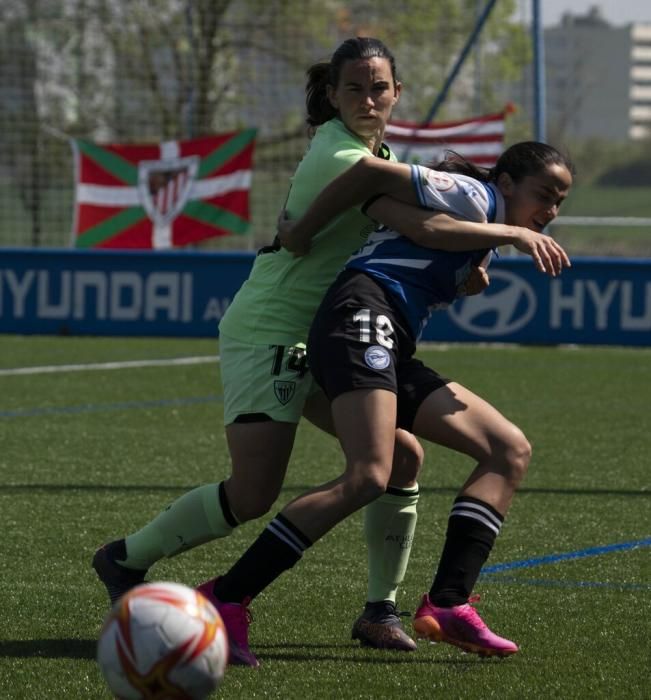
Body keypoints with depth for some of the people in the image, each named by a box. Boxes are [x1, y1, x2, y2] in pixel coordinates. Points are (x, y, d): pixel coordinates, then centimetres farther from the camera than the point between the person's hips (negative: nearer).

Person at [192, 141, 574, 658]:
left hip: (394, 356, 10)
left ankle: (447, 605, -11)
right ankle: (224, 599, -26)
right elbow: (371, 170, -4)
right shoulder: (472, 195, 0)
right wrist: (303, 231, 3)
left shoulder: (485, 239, 29)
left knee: (511, 450, 3)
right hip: (364, 311, -10)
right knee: (368, 477, -27)